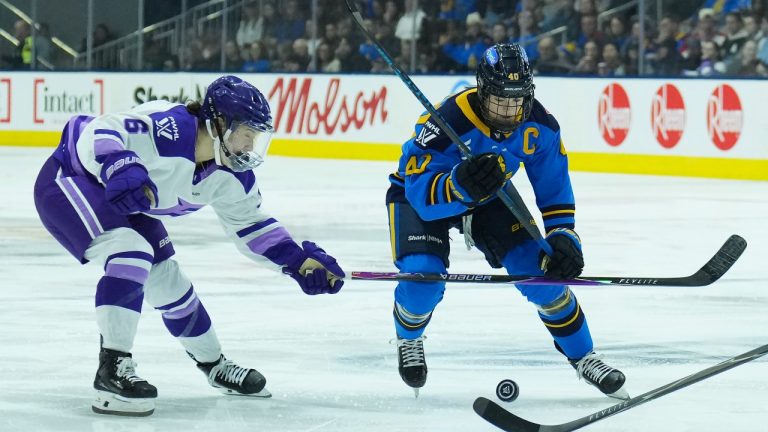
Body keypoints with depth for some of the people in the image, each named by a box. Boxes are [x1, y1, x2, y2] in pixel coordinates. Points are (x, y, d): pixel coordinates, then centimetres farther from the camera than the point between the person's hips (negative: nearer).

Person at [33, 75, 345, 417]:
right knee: (132, 254, -29)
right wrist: (120, 169, -60)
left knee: (167, 279, 12)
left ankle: (214, 365, 32)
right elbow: (97, 134, -40)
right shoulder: (169, 130, -34)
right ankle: (112, 370, -28)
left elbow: (249, 223, 7)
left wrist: (299, 260, -4)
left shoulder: (230, 176, -6)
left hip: (124, 205, 9)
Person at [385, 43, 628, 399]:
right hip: (421, 191, -4)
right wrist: (460, 185, -59)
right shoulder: (448, 122, -38)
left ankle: (582, 357, 10)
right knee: (424, 278, -26)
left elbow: (554, 185, -6)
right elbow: (422, 195, -40)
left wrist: (562, 235, -17)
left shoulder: (540, 126, -21)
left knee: (540, 270, -10)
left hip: (489, 197, 4)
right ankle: (408, 340, 10)